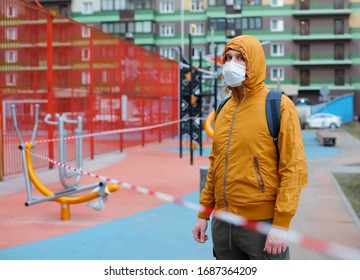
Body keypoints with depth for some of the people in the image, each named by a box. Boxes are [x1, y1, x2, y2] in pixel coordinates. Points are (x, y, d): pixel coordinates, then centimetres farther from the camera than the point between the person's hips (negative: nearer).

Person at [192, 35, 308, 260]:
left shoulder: (279, 106, -8)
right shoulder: (225, 110, 10)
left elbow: (294, 169, -12)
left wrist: (281, 224, -17)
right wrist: (204, 214, 14)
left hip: (262, 224, -6)